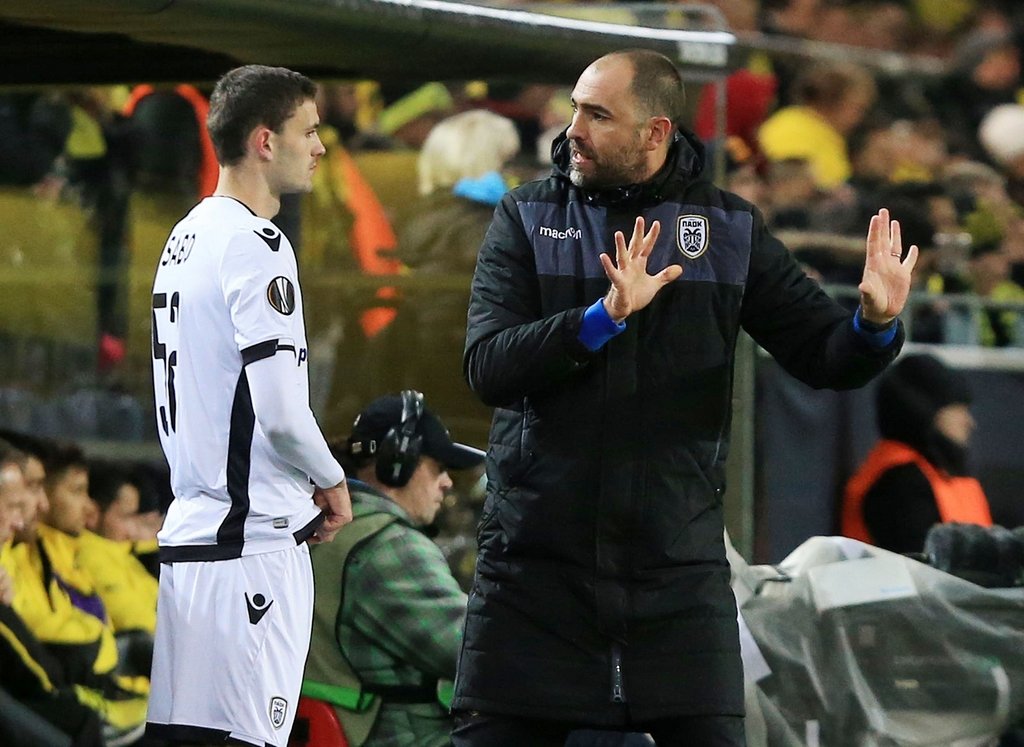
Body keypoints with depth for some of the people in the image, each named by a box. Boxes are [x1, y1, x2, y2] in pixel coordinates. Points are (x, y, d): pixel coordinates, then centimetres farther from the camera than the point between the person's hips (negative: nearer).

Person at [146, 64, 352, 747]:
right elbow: (280, 409, -18)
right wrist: (331, 482, 0)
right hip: (250, 543, -9)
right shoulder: (256, 247, -12)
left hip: (189, 530, 9)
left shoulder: (186, 237, 16)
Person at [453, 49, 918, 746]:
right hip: (535, 561, 0)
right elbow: (487, 367, -11)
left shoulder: (729, 229, 5)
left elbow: (827, 355, 3)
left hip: (679, 569, 0)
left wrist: (875, 322, -20)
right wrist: (606, 315, -25)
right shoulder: (527, 218, 3)